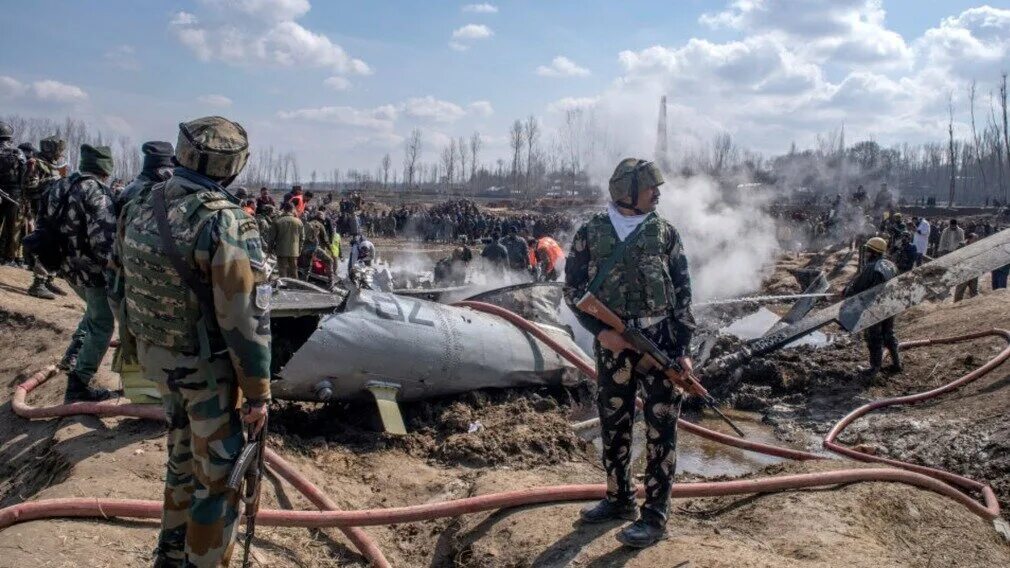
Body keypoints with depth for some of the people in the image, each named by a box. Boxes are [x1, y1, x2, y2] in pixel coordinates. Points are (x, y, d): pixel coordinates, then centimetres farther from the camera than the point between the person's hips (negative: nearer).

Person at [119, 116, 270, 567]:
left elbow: (133, 285, 10)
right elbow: (245, 317, -24)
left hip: (156, 356, 8)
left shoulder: (142, 209, 0)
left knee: (183, 457, 26)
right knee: (218, 475, 8)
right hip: (205, 367, -8)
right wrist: (258, 392, -15)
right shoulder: (225, 221, -24)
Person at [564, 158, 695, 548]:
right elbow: (573, 289, 2)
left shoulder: (665, 233, 2)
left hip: (661, 341, -1)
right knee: (613, 424, 12)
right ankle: (619, 499, 30)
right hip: (612, 342, 1)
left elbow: (683, 293, 4)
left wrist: (683, 348, -2)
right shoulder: (590, 233, 1)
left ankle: (655, 515, 11)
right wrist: (600, 330, -11)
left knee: (661, 428, 1)